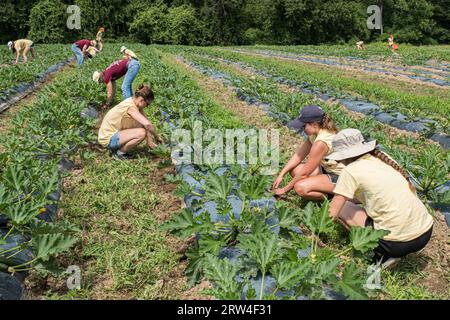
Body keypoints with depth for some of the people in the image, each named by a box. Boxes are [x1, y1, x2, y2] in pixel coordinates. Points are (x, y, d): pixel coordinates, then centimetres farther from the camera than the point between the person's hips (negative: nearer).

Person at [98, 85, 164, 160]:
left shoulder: (134, 102, 2)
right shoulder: (130, 106, -25)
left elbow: (146, 121, 8)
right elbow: (148, 124, -32)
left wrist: (149, 140, 3)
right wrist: (157, 137, -16)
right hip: (108, 139, -10)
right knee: (142, 133, -23)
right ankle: (119, 152, -6)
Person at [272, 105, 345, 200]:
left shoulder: (321, 142, -27)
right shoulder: (315, 134, 1)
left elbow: (304, 173, -21)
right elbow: (298, 155, 5)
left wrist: (285, 189, -11)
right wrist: (281, 175, -1)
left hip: (339, 177, -10)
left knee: (300, 188, -28)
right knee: (294, 170, 3)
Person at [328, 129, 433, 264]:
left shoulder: (351, 171, -8)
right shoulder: (383, 158, 11)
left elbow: (332, 213, -6)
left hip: (398, 242, -7)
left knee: (341, 208, 7)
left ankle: (381, 255, 1)